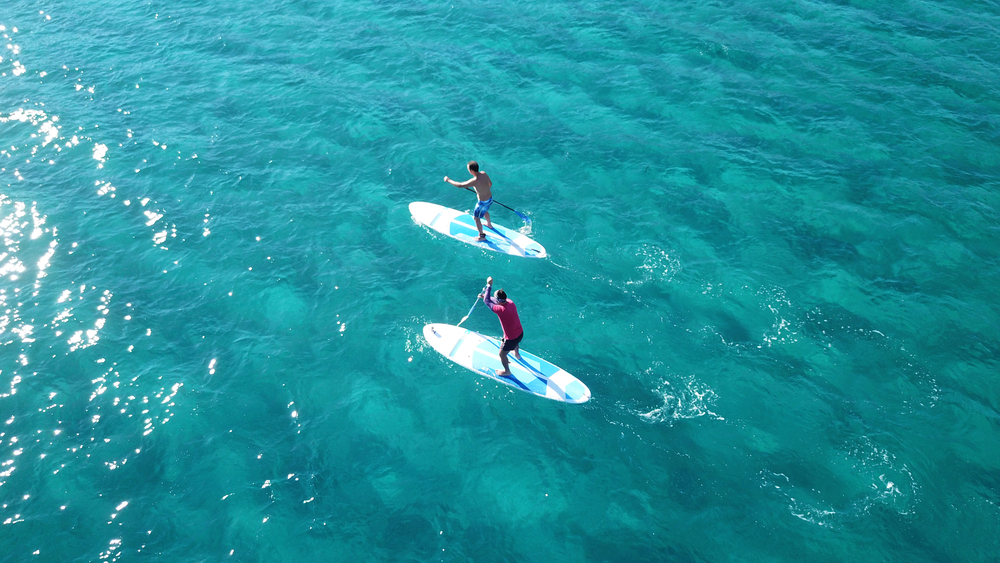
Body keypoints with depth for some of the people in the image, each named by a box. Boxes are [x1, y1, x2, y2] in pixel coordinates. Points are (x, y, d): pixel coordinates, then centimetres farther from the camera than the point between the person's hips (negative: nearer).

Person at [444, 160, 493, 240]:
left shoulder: (474, 181, -34)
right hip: (490, 198, 8)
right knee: (484, 211, 37)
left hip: (483, 202, -8)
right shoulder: (484, 174, -12)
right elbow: (490, 183, 6)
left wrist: (448, 180, -14)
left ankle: (482, 236, 30)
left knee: (476, 218, 16)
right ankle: (489, 224, 63)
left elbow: (460, 185, -27)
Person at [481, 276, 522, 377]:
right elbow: (494, 300, 9)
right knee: (515, 343, 41)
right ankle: (517, 354, 72)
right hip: (520, 333, 7)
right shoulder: (510, 302, -13)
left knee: (502, 354, 20)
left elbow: (487, 301, -23)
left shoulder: (500, 310, -36)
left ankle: (507, 371, 43)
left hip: (511, 338, -7)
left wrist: (489, 285, -17)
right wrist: (485, 296, 10)